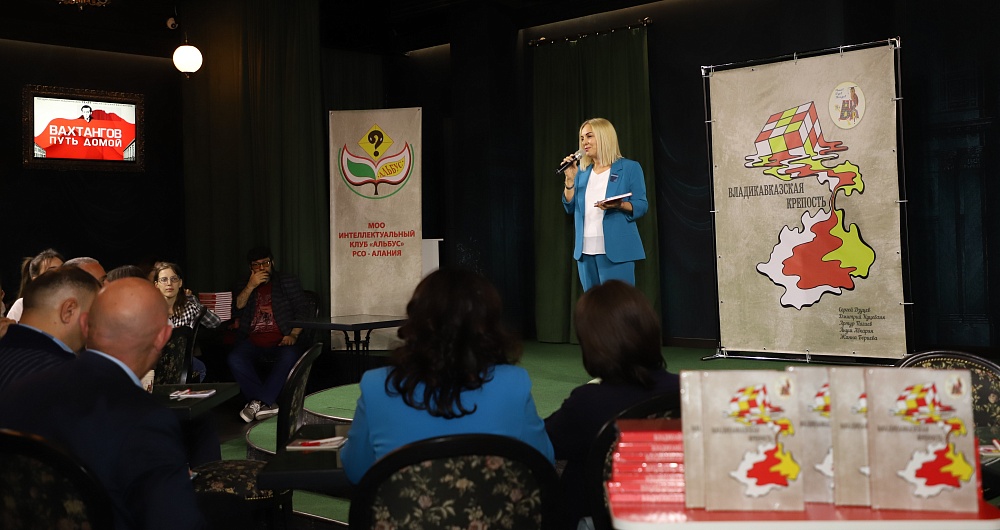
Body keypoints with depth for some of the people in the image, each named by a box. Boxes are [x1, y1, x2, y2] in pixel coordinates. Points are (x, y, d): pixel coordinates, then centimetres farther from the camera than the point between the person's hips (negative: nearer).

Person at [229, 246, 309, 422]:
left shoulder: (288, 281, 12)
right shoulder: (245, 286, 19)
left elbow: (302, 310, 6)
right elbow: (236, 311, 4)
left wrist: (293, 335, -10)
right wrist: (251, 286, -8)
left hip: (280, 340, -2)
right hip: (252, 340, 2)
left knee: (290, 356, -36)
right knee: (235, 359, -30)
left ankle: (259, 402, -31)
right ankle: (269, 404, -28)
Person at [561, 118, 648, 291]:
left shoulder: (629, 168, 0)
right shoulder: (582, 171, 15)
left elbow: (641, 206, -4)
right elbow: (570, 207, 11)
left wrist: (618, 205, -22)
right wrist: (570, 179, -1)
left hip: (616, 250, -5)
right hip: (586, 250, 6)